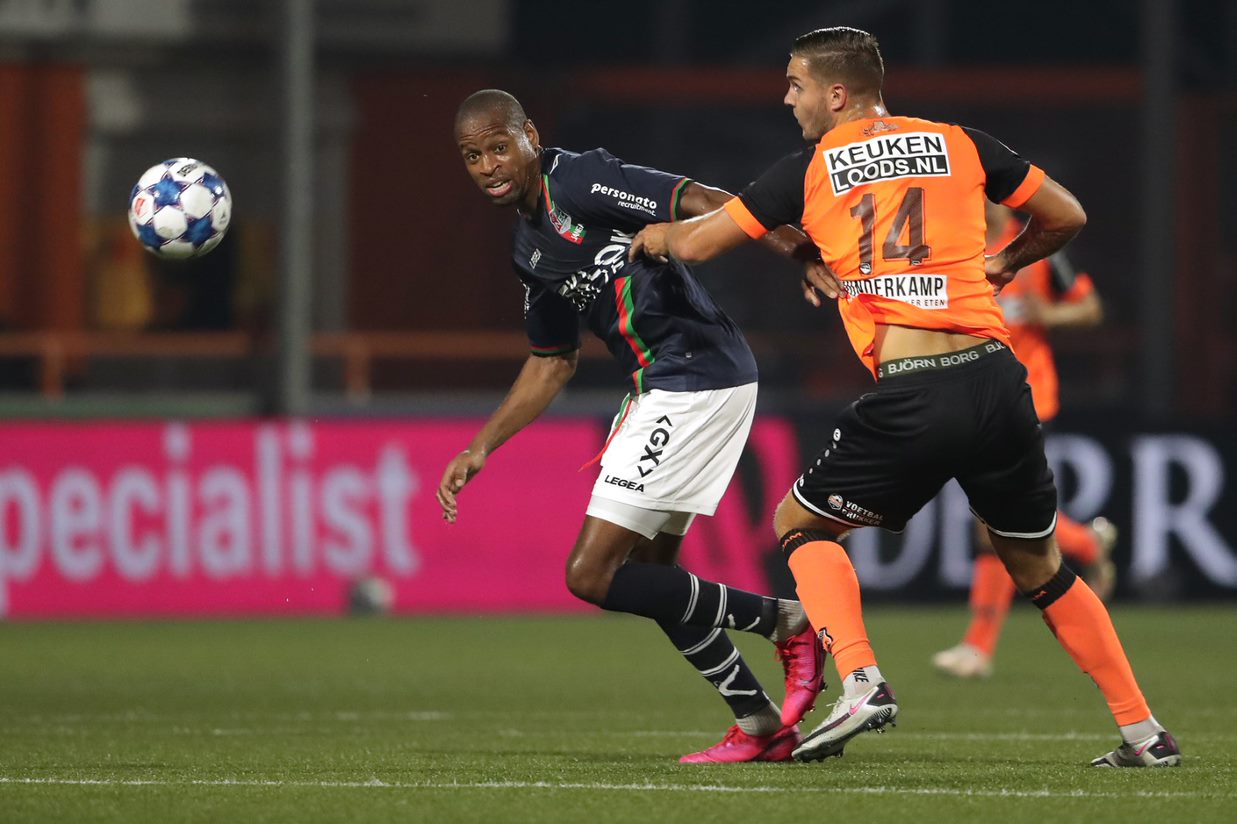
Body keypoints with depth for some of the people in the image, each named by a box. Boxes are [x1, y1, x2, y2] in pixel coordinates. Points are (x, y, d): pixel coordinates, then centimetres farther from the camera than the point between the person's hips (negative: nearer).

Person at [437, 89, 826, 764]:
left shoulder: (578, 182, -12)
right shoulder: (530, 246, 17)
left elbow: (705, 205, -22)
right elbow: (552, 362, 27)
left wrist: (800, 251, -35)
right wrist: (480, 448, 23)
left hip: (696, 379, -10)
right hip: (659, 387, 10)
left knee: (592, 574, -10)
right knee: (649, 570, 17)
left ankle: (785, 624, -1)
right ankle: (761, 726, 23)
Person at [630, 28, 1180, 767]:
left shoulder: (809, 171, 6)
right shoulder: (959, 144, 13)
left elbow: (697, 243, 11)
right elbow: (1067, 216, 19)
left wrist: (658, 234, 33)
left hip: (909, 399, -4)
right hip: (997, 378, 4)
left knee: (801, 523, 16)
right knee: (1039, 567, 20)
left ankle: (862, 683, -5)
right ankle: (1144, 732, 17)